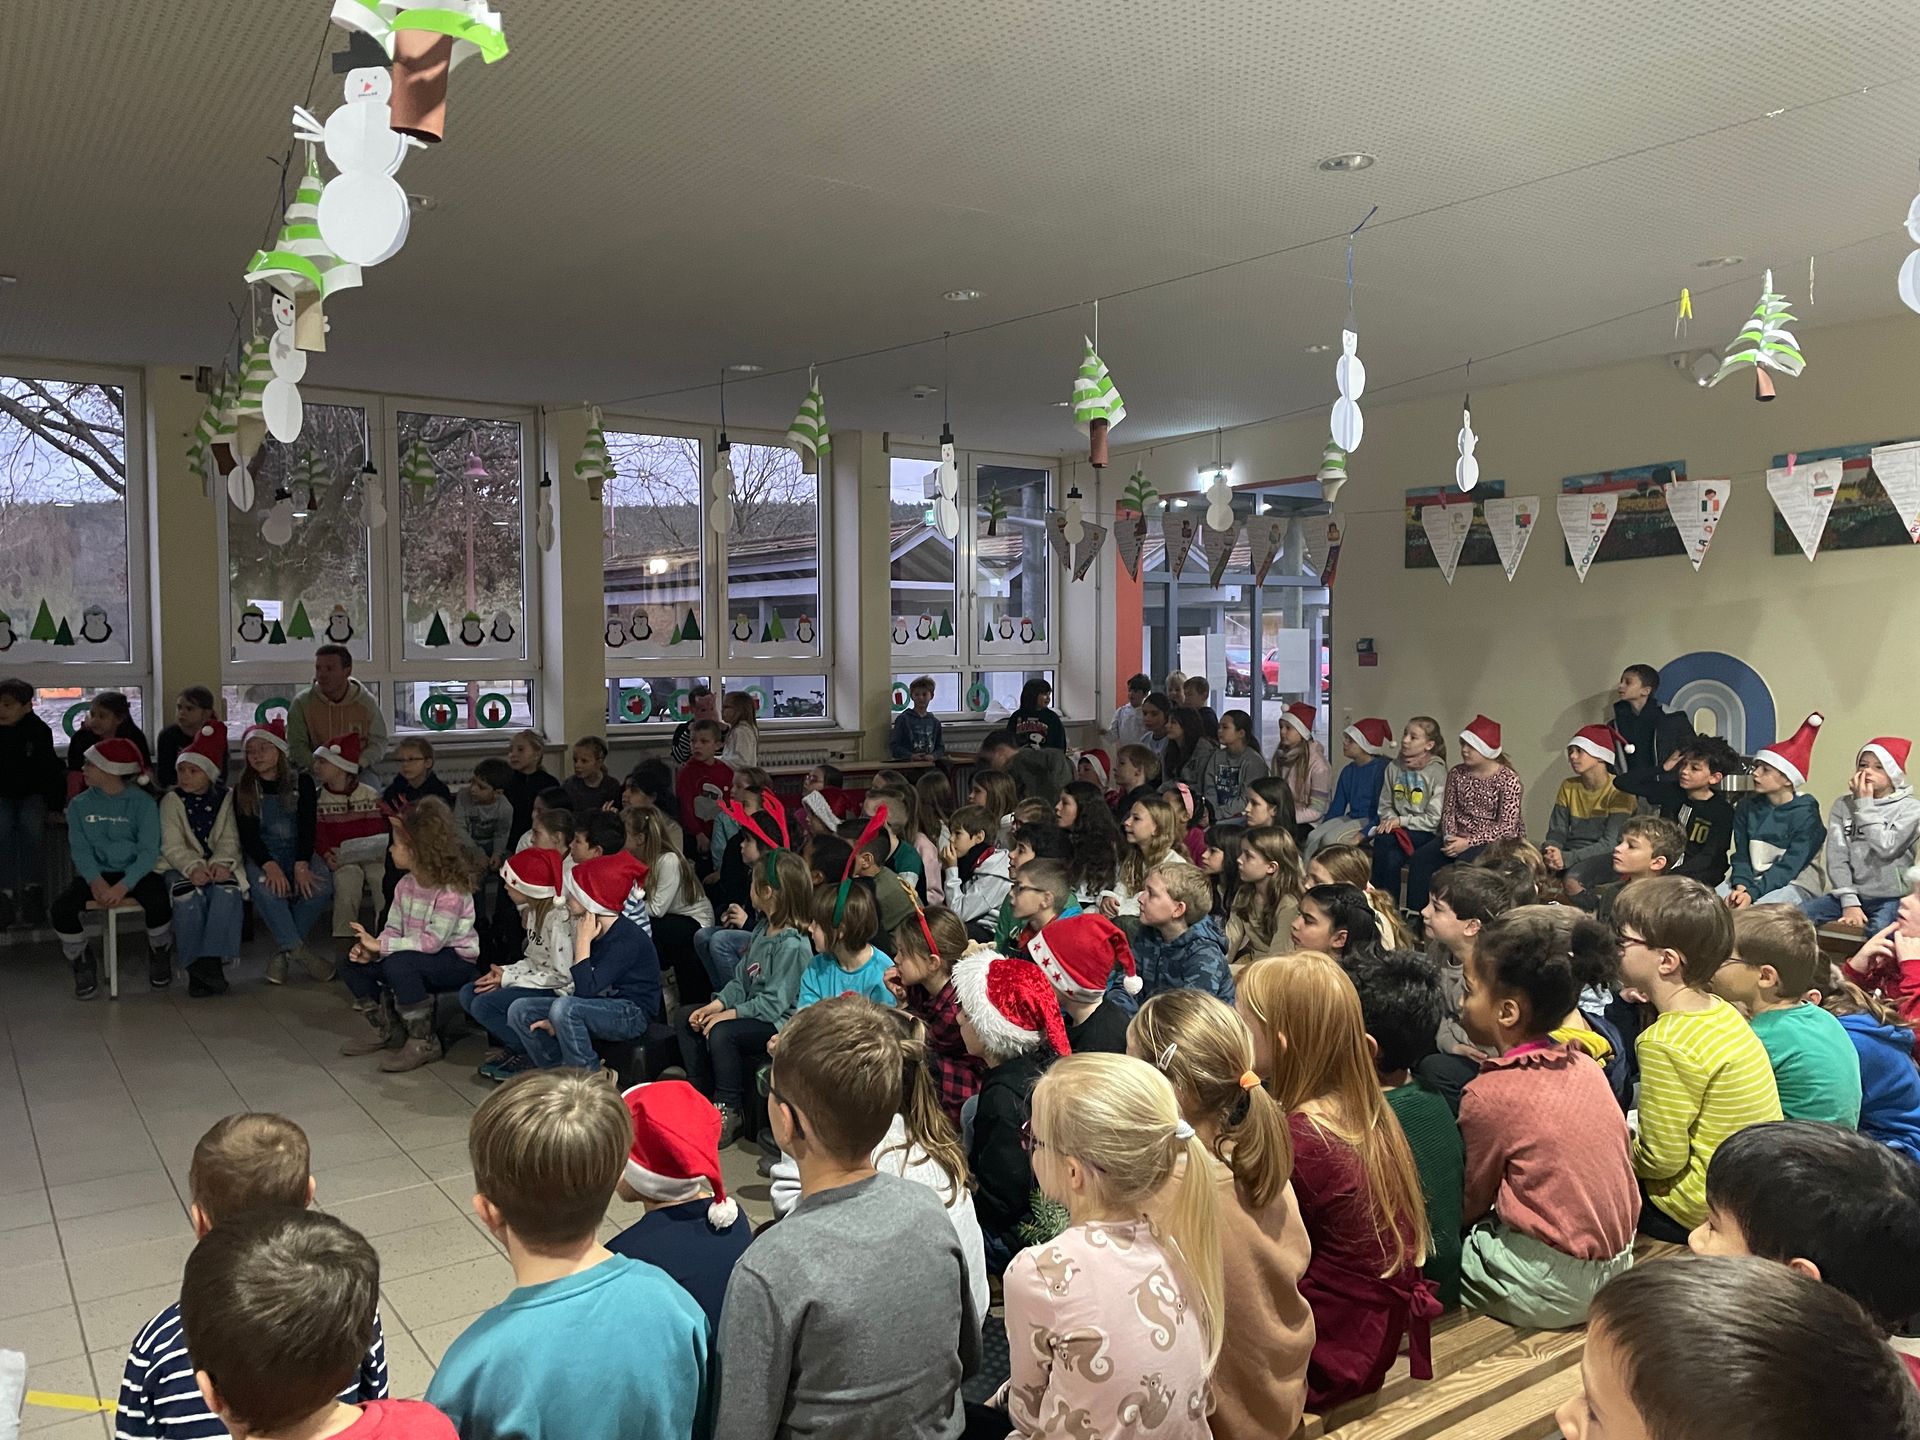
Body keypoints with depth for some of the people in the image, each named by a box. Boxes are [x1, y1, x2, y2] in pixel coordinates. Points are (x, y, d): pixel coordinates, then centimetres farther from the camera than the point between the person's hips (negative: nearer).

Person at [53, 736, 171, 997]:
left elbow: (148, 850, -11)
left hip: (137, 872, -3)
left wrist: (123, 886, -25)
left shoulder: (142, 802, -3)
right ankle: (83, 967, 2)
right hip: (96, 874, 3)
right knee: (61, 908, -24)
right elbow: (80, 849, -1)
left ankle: (159, 957, 0)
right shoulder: (79, 805, 7)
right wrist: (95, 881, -20)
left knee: (158, 903, -33)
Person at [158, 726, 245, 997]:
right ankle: (195, 966, -24)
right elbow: (172, 845, -6)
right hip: (183, 866, -1)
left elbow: (229, 838, 2)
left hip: (218, 865, 1)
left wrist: (222, 863, -19)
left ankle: (211, 959, -32)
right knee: (189, 896, -33)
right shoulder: (172, 800, 5)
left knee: (227, 892, -33)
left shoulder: (224, 799, 10)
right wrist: (192, 867, -24)